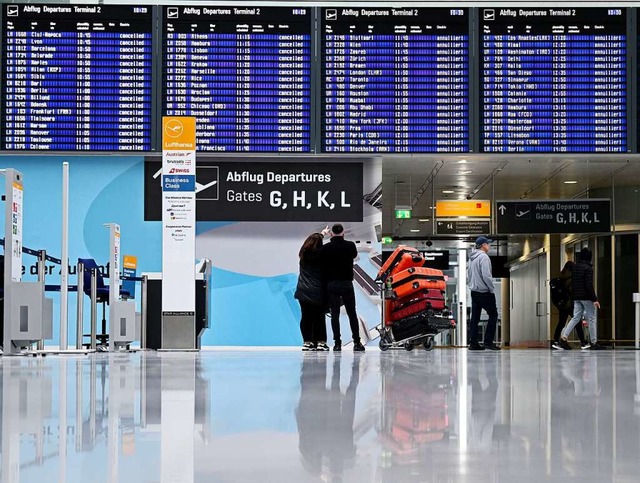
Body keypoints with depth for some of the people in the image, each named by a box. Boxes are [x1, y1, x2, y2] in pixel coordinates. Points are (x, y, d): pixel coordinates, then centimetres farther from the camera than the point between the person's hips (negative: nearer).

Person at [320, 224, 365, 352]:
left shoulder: (326, 248, -4)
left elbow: (322, 266, 1)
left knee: (335, 314, 3)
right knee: (352, 314, 7)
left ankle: (337, 343, 0)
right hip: (347, 283, 0)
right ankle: (356, 342, 4)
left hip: (332, 284, 0)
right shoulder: (350, 245, -3)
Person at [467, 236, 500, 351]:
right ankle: (488, 341, -7)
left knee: (475, 317, 8)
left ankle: (473, 343, 7)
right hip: (485, 292, -9)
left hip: (474, 292, 9)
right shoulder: (483, 257, -14)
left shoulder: (471, 258, 13)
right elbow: (486, 275, -21)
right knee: (493, 315, -2)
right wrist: (492, 289, -12)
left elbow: (468, 274, 19)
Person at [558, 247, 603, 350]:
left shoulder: (574, 268, 9)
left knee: (576, 317, 9)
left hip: (576, 298, 7)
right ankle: (594, 343, 4)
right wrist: (594, 299, -16)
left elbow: (571, 283, 13)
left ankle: (564, 337, -4)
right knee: (592, 318, 2)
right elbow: (589, 285, -18)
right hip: (586, 297, -7)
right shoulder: (588, 269, -13)